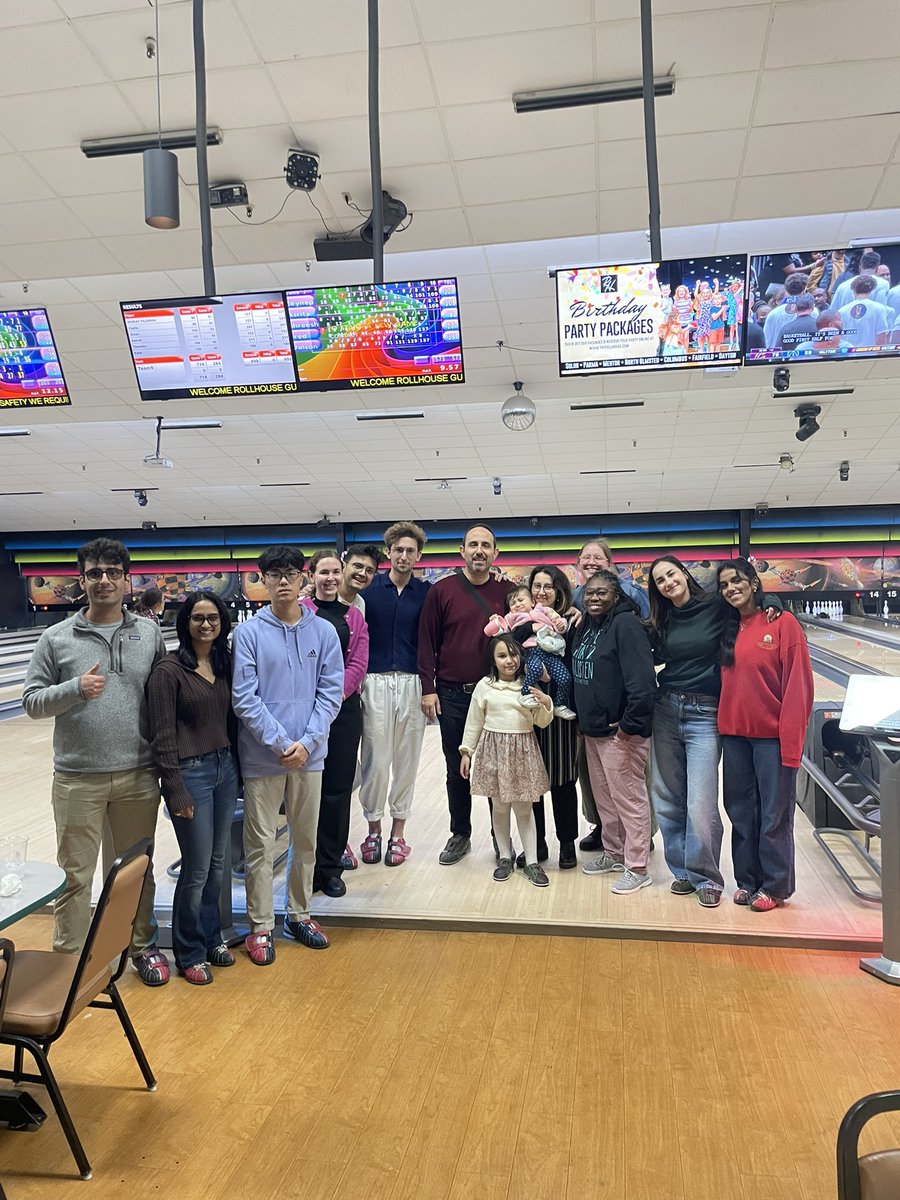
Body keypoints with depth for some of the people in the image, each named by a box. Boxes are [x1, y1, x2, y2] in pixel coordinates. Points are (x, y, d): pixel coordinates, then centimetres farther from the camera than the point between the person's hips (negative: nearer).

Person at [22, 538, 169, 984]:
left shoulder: (150, 634, 2)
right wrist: (76, 689, -18)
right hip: (77, 779, -1)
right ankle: (69, 957, 27)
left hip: (138, 776, 1)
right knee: (76, 875, 10)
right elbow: (32, 701, 0)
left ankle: (143, 946, 33)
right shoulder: (56, 638, -1)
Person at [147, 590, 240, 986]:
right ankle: (189, 953, 22)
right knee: (197, 868, 3)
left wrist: (237, 767, 10)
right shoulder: (169, 670, -12)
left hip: (225, 768, 6)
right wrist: (176, 790, -14)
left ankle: (211, 937, 33)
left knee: (217, 862, 15)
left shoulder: (225, 663, 6)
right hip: (191, 773, -6)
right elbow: (163, 737, -13)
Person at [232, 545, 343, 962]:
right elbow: (244, 697, -9)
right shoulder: (248, 632, -6)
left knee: (306, 839, 14)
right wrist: (281, 743, -14)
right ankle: (260, 926, 22)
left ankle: (299, 915, 32)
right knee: (260, 844, 7)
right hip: (262, 756, -2)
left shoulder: (324, 631, 0)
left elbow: (330, 692, -1)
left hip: (309, 755, 3)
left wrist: (307, 742, -11)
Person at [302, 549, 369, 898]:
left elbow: (358, 663, 2)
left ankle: (331, 867, 17)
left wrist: (337, 694, -11)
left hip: (344, 707, 2)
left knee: (338, 788, 5)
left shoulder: (353, 616, 11)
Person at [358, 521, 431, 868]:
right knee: (375, 759, 2)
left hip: (411, 683, 1)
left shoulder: (426, 592, 5)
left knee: (406, 760, 7)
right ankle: (373, 829, 18)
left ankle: (398, 832, 20)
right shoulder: (370, 588, 3)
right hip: (375, 682, -1)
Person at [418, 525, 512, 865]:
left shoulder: (506, 591, 3)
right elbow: (427, 642, 0)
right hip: (452, 695, 0)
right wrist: (428, 688, -4)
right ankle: (460, 835, 27)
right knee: (457, 769, 11)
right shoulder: (442, 590, 0)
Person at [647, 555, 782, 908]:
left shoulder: (717, 607, -5)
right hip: (666, 711, 5)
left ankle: (706, 877, 13)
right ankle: (683, 870, 25)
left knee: (700, 805, -7)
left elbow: (758, 601, 4)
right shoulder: (661, 623, 8)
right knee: (667, 799, 9)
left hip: (704, 714, -4)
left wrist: (771, 604, -16)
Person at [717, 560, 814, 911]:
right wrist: (724, 723, 2)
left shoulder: (783, 623, -9)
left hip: (771, 734, -5)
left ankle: (774, 885, 21)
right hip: (734, 733, 5)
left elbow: (798, 686, -12)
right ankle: (747, 880, 28)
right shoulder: (727, 629, 6)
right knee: (741, 812, 13)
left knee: (774, 815, 6)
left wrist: (791, 740, -15)